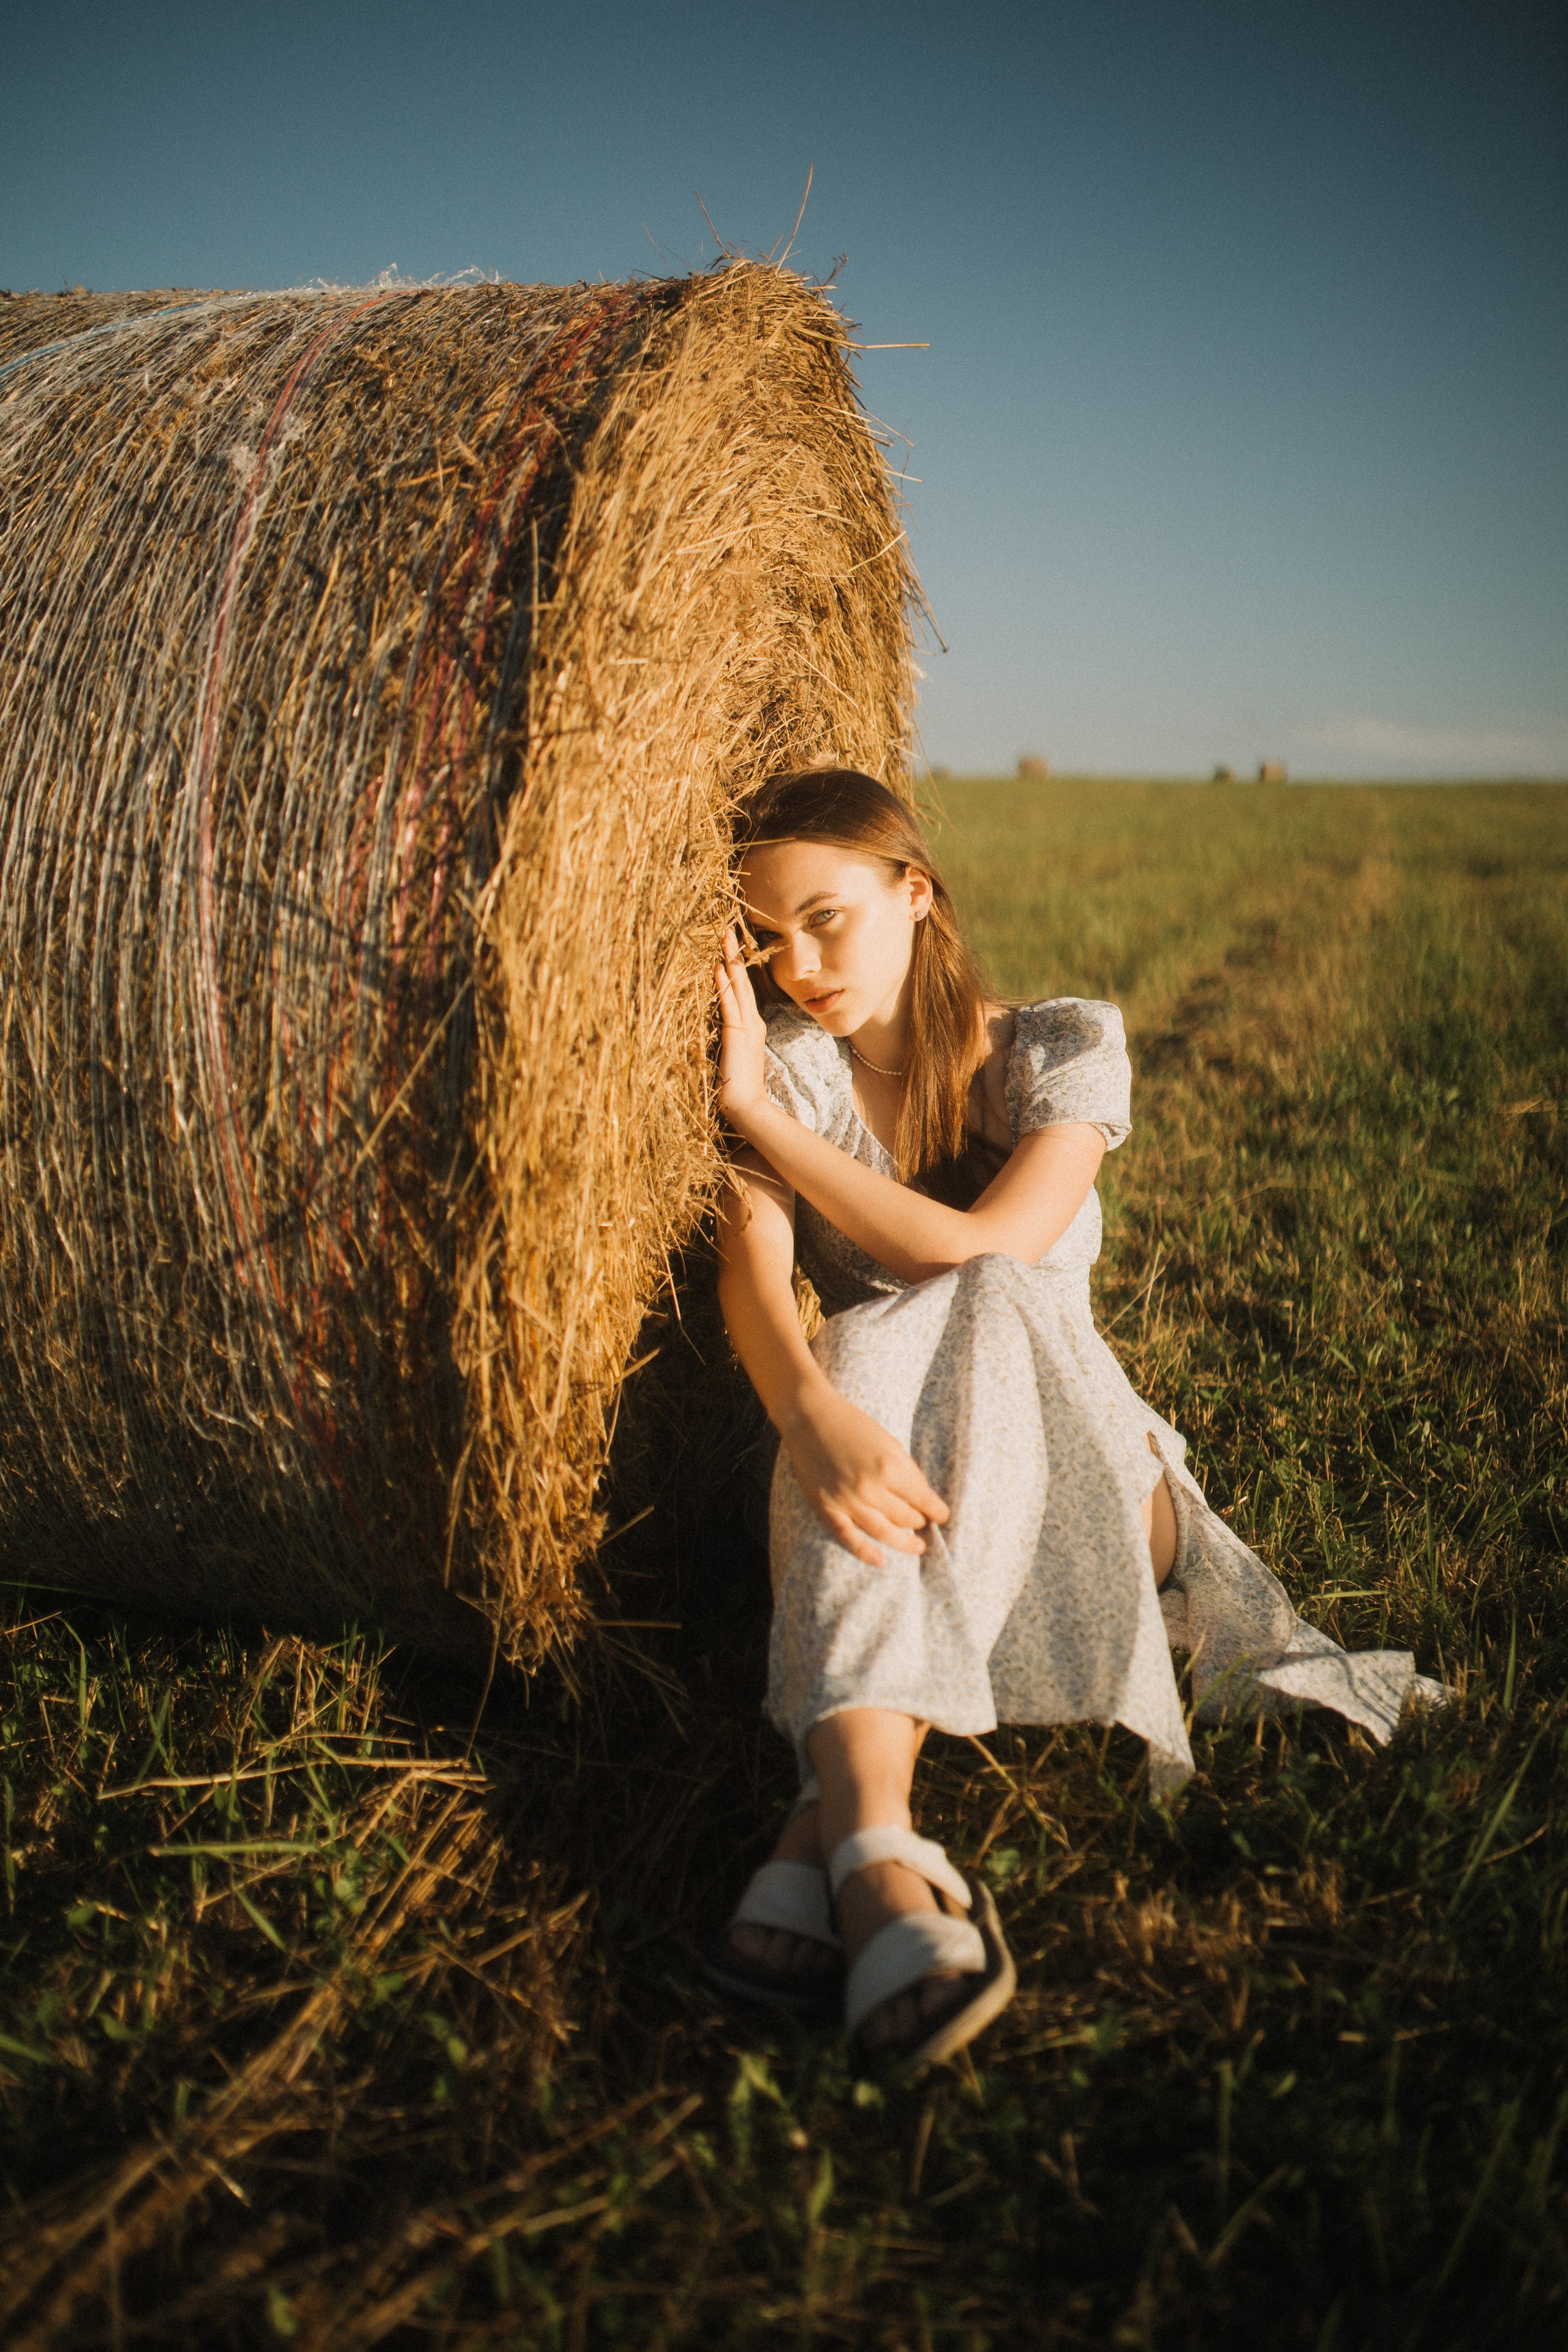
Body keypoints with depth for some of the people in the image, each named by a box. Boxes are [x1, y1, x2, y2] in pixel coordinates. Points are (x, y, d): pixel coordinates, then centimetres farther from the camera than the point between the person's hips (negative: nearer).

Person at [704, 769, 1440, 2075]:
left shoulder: (1063, 1046, -5)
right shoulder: (787, 1063, -1)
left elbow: (988, 1258, -22)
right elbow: (752, 1267, -19)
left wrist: (761, 1111, -18)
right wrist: (813, 1410, -41)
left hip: (1081, 1484, -1)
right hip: (872, 1438, 1)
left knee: (989, 1318, -33)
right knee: (867, 1350, -33)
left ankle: (827, 1834, -45)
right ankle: (877, 1850, -51)